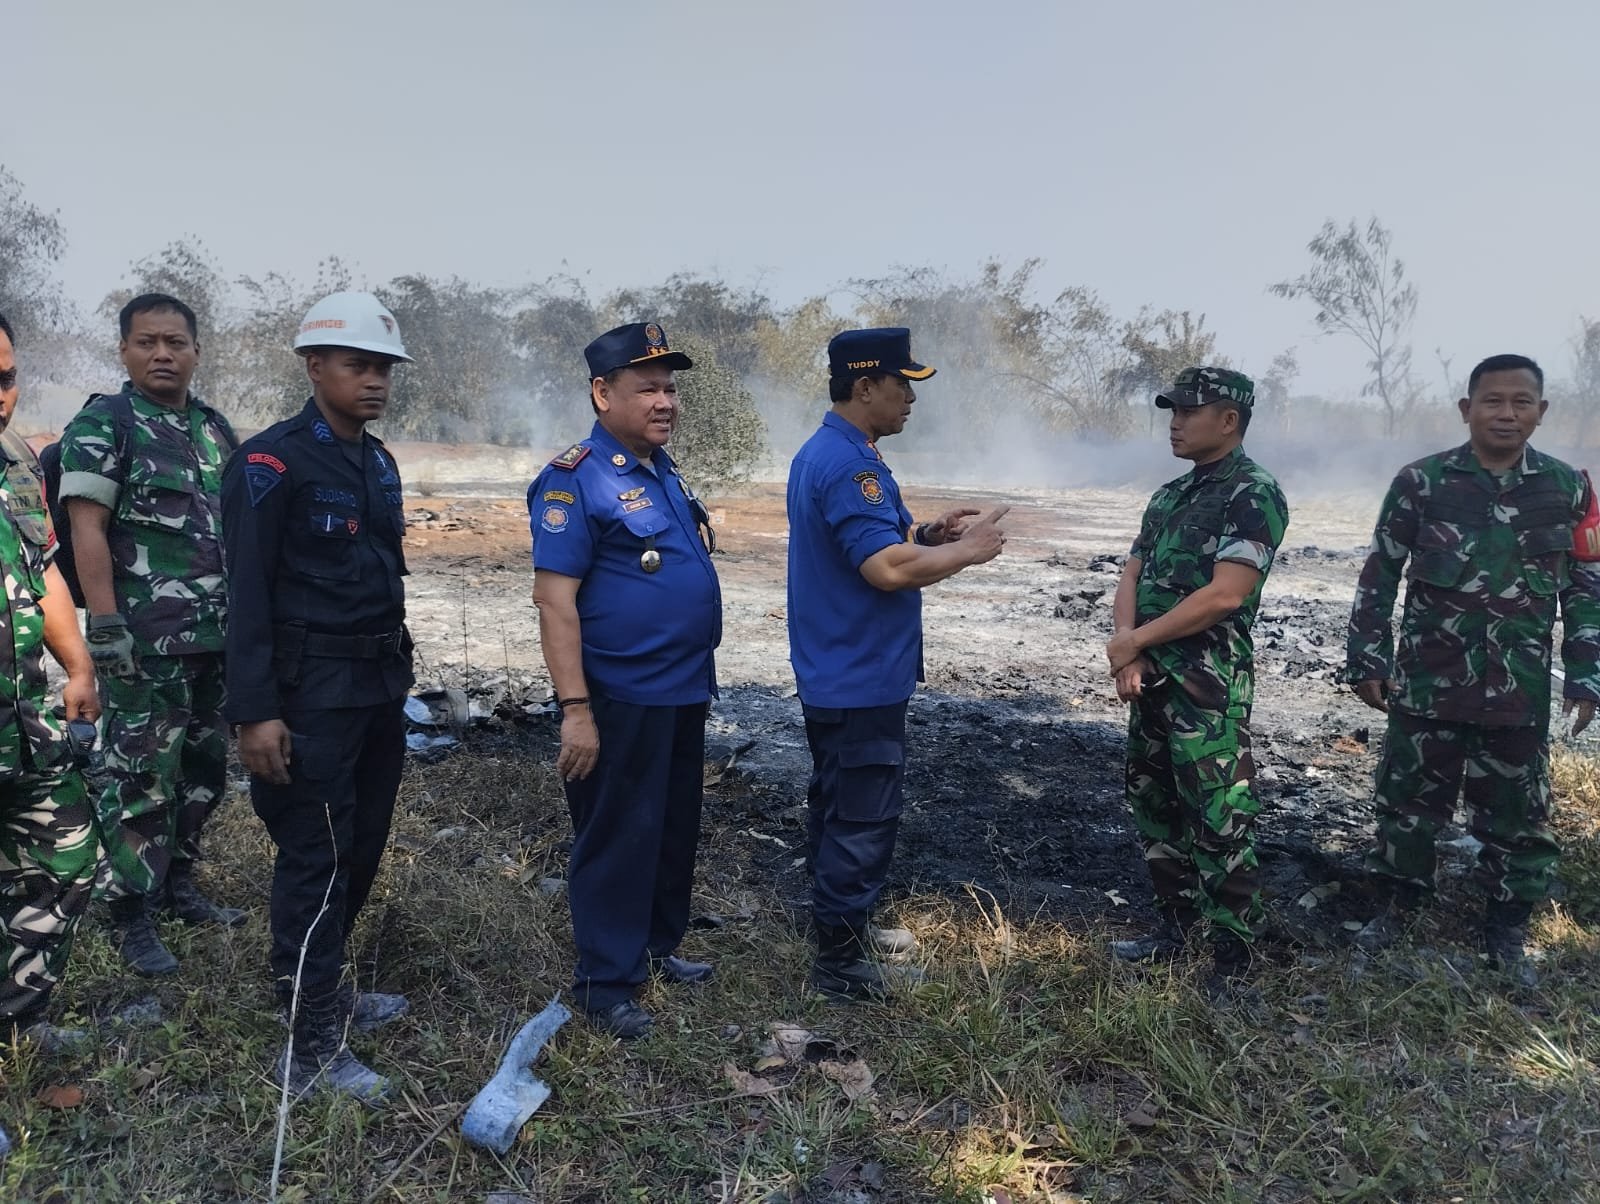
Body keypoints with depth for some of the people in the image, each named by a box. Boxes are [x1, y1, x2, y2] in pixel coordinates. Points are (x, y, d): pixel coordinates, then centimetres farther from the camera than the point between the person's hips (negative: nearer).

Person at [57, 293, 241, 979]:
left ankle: (178, 885, 30)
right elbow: (87, 529, -12)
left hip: (218, 637, 7)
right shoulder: (102, 426, -5)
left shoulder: (216, 430, 14)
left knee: (203, 770, 14)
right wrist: (105, 626, -19)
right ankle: (131, 916, 11)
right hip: (145, 642, -6)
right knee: (142, 779, -1)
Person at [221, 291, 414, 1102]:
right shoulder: (272, 461, -12)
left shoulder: (378, 463, 12)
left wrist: (395, 673, 17)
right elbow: (247, 592, -15)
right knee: (316, 860, -2)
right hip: (312, 693, -8)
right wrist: (255, 712, -19)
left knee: (361, 849, 15)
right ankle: (311, 1049, 7)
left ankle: (324, 991, 32)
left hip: (379, 686, 8)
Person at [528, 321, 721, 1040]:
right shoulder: (575, 481, -15)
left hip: (683, 694, 9)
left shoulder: (664, 471, 10)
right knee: (616, 839, 3)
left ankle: (658, 945, 36)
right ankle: (606, 982, 18)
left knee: (676, 828, 19)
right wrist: (576, 710, -24)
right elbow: (554, 601, -20)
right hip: (620, 702, -8)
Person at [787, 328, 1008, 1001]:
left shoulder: (821, 454, 12)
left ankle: (837, 926, 35)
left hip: (834, 674, 11)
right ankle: (842, 964, 11)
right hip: (862, 680, -11)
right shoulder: (849, 465, -22)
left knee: (836, 807, 21)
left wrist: (926, 535, 7)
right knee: (864, 820, 0)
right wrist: (967, 550, -15)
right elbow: (890, 569, -29)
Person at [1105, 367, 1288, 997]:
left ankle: (1233, 959, 7)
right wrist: (1127, 649, -6)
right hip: (1151, 679, 9)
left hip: (1210, 686, -9)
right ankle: (1175, 923, 31)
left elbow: (1225, 595, -19)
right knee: (1152, 803, 16)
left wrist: (1133, 642, -12)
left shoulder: (1254, 495, -10)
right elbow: (1132, 576, 12)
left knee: (1220, 821, -5)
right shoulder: (1169, 495, 15)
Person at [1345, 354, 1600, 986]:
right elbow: (1379, 574, 1)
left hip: (1520, 690, 1)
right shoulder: (1422, 481, -4)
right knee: (1409, 801, 10)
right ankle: (1397, 906, 29)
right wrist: (1367, 659, -2)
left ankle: (1507, 931, 27)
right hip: (1427, 683, -1)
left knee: (1518, 814, 11)